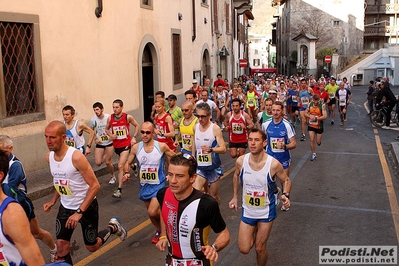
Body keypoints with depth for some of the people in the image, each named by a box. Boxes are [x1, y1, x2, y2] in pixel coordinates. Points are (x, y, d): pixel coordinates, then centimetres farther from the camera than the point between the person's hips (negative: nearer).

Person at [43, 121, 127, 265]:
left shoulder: (76, 157, -27)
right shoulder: (49, 157, -4)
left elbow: (95, 186, -25)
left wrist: (79, 212, -27)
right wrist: (53, 201, 5)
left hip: (86, 206, -5)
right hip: (65, 207, 6)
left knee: (92, 247, 10)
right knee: (61, 246, 0)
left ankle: (113, 227, 36)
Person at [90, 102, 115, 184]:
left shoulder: (109, 117, -15)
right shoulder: (93, 120, -6)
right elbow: (92, 130, 12)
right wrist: (95, 139, -2)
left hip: (109, 142, -2)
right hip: (99, 143, 3)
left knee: (108, 162, 0)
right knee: (98, 163, -6)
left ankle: (113, 176, 27)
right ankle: (103, 157, 31)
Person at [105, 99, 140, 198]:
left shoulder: (128, 117, -12)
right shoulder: (110, 118, -5)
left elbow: (137, 126, 4)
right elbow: (107, 129, 12)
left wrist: (134, 137, -5)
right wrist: (110, 135, -9)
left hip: (126, 144, -5)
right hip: (116, 145, 5)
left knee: (120, 166, -16)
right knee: (125, 162, 27)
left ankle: (119, 190, -15)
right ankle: (133, 166, 64)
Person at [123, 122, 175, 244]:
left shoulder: (162, 146, -15)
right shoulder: (136, 148, -8)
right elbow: (128, 163, 6)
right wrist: (126, 172, -14)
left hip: (158, 185, -4)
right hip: (144, 185, 4)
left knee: (152, 212, -18)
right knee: (151, 212, 17)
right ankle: (159, 231, 43)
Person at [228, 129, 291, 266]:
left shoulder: (273, 164, -23)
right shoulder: (241, 161, -16)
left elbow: (286, 180, -5)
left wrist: (286, 195, -24)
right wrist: (235, 197, 9)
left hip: (266, 211, -2)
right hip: (247, 211, 2)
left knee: (260, 248, 8)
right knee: (244, 249, 6)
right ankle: (255, 234, 39)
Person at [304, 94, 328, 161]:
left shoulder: (322, 105, -15)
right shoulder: (310, 104, -3)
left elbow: (325, 116, -21)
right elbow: (305, 113, 5)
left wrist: (316, 118, -27)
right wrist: (310, 116, -15)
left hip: (319, 126, -3)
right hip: (311, 126, 3)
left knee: (318, 142, 7)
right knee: (311, 140, -3)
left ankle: (319, 141, 45)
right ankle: (314, 154, 13)